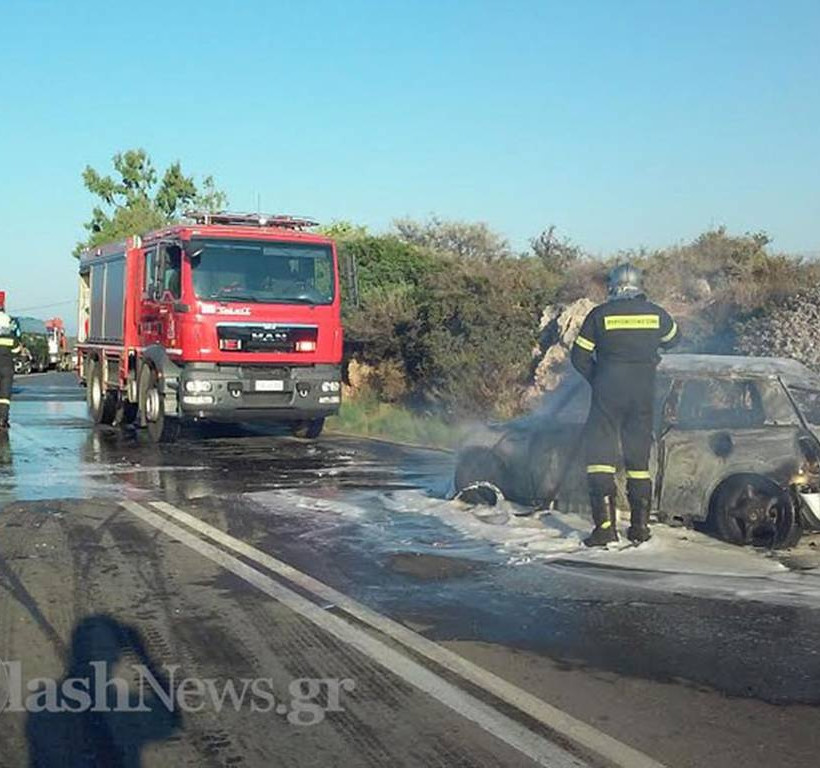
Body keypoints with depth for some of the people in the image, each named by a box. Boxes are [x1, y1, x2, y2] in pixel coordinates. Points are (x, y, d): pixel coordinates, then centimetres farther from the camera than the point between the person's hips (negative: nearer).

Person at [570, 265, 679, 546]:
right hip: (644, 393, 3)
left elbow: (579, 357, 1)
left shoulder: (599, 314, -3)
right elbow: (673, 340, 25)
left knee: (600, 453, 0)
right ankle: (640, 526, 15)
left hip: (609, 391, -3)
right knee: (639, 458, 13)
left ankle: (605, 524, -10)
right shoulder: (657, 314, 5)